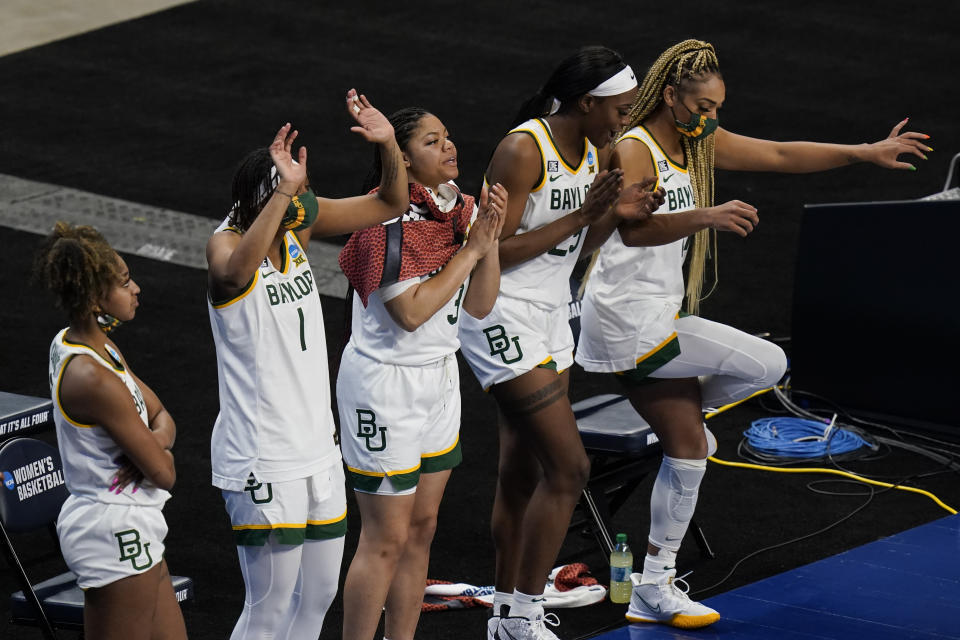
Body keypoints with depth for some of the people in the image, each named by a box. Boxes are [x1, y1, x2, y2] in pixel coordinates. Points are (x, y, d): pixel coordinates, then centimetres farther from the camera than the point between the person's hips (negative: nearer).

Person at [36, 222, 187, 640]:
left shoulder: (75, 343, 6)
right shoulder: (93, 378, -24)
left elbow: (160, 416, 13)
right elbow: (163, 474, -19)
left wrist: (156, 440, -10)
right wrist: (158, 454, 5)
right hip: (116, 532, -10)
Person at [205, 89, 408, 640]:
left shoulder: (299, 222, 4)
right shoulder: (227, 244, -17)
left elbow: (391, 203, 10)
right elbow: (236, 269, -43)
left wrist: (389, 145, -9)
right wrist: (284, 191, -51)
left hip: (318, 447, 8)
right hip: (262, 460, -8)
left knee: (319, 593, 16)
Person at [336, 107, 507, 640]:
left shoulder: (460, 208, 5)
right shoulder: (390, 220, -20)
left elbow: (479, 306, 5)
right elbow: (411, 312, -26)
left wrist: (491, 237, -9)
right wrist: (470, 248, -20)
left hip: (439, 376, 8)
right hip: (385, 382, -8)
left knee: (421, 527, 14)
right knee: (386, 539, -3)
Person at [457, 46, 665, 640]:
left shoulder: (595, 150, 6)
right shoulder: (524, 150, -21)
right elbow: (494, 250, -22)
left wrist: (615, 215, -3)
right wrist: (580, 215, -24)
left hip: (549, 317, 8)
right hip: (501, 318, -8)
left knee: (525, 473, 12)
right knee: (569, 465, -12)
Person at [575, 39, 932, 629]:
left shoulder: (699, 144, 10)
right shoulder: (634, 150, -18)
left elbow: (780, 155, 12)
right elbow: (633, 230, -35)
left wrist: (867, 153, 8)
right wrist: (705, 218, -50)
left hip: (653, 322, 10)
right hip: (631, 322, -10)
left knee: (689, 449, 12)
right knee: (769, 364, -12)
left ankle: (654, 590, 19)